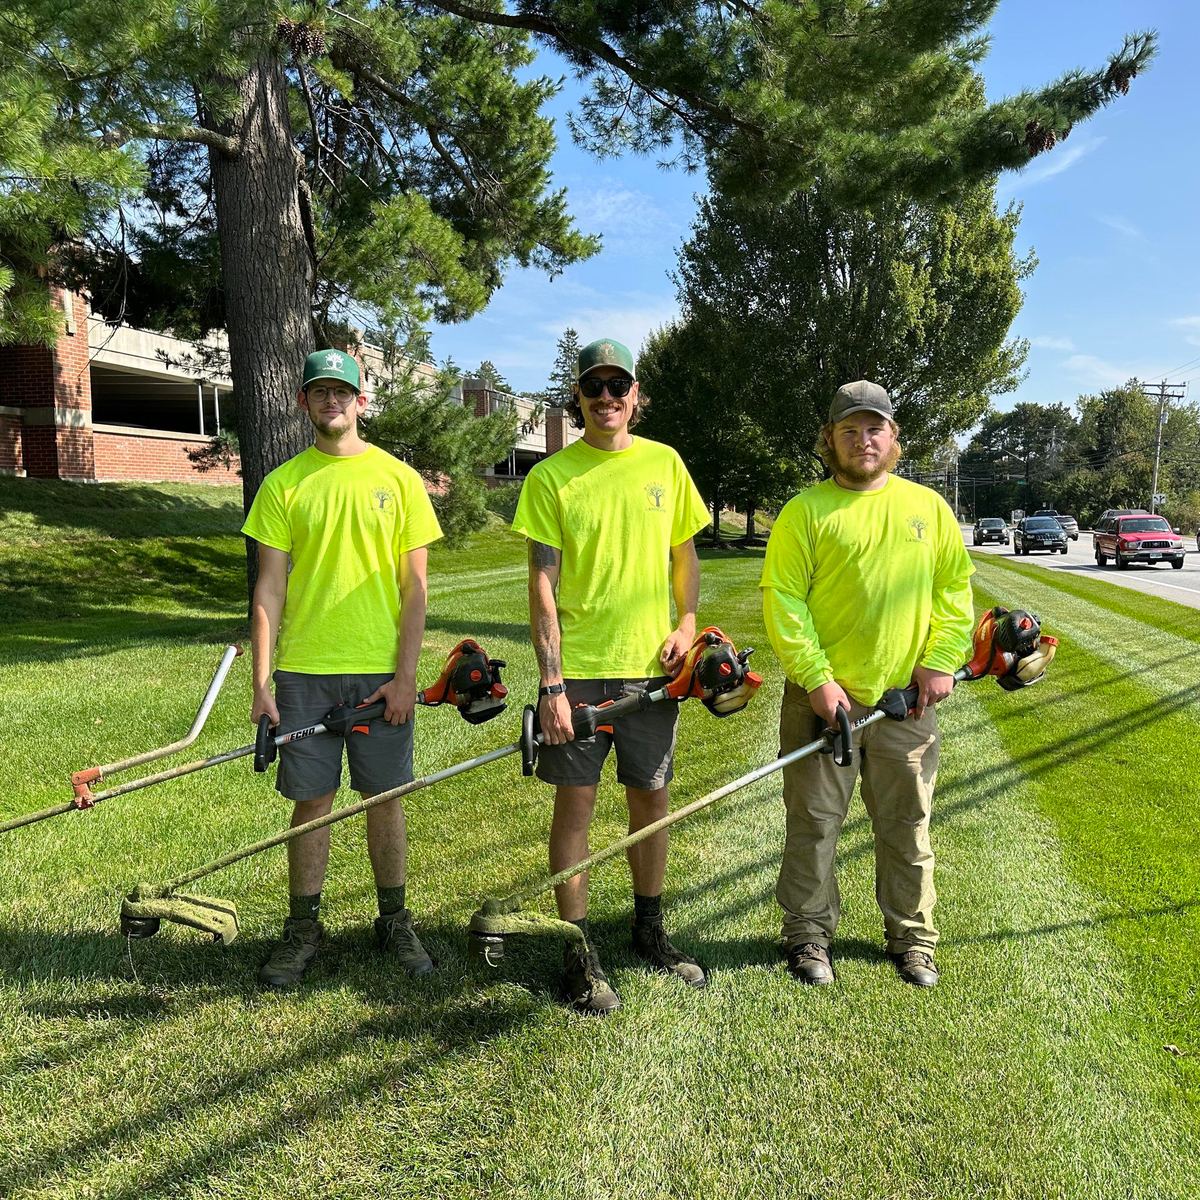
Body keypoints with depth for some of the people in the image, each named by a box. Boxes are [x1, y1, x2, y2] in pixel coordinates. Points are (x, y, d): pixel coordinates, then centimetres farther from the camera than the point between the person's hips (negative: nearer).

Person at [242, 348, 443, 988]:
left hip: (381, 671, 0)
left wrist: (405, 673, -6)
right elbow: (269, 587, 2)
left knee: (384, 797, 8)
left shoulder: (399, 478, 2)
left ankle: (394, 921, 25)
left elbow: (415, 586, 0)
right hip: (304, 671, 1)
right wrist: (261, 681, -4)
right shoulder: (284, 483, 4)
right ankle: (303, 928, 23)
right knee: (311, 800, 7)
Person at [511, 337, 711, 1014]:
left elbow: (685, 553, 15)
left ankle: (650, 930, 32)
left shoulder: (665, 463, 6)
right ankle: (580, 952, 16)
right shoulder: (552, 476, -4)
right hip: (578, 668, -3)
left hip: (651, 664, 3)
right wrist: (551, 682, -13)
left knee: (652, 799, 13)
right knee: (576, 805, 3)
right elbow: (543, 585, -7)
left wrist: (687, 622, -3)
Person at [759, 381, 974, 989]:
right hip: (823, 696, -2)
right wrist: (815, 678, -14)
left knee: (908, 825, 13)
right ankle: (809, 934, 24)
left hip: (907, 699, 3)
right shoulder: (806, 511, -2)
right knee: (813, 822, 6)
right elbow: (782, 598, -7)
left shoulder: (927, 506, 9)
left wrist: (941, 661, -2)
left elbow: (955, 587, 10)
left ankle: (911, 938, 30)